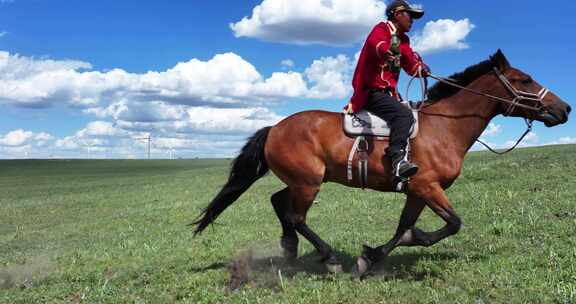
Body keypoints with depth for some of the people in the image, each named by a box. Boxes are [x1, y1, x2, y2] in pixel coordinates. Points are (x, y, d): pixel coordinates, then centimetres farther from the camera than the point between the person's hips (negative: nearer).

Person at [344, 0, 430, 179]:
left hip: (387, 92, 10)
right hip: (371, 92, -10)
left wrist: (420, 69, -7)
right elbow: (375, 42, -31)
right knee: (404, 114, -30)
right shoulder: (382, 30, -6)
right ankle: (397, 159, -42)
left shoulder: (403, 40, 20)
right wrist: (386, 49, -55)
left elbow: (410, 67, 17)